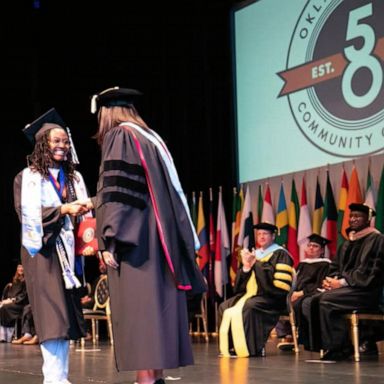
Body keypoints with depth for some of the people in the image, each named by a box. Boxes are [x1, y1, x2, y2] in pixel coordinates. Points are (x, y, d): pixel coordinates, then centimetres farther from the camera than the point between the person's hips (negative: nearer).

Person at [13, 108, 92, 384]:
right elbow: (28, 215, -11)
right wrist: (64, 209, -19)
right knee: (52, 316, -13)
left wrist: (84, 211, -10)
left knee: (65, 316, 4)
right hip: (43, 251, -5)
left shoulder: (74, 178, 16)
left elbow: (83, 214, 13)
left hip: (69, 252, 5)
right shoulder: (28, 178, 0)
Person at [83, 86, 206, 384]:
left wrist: (110, 241, -19)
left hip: (132, 239, -9)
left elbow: (118, 191, -16)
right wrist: (96, 203, 36)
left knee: (137, 307, -10)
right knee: (155, 304, 7)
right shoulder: (151, 138, 21)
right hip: (158, 238, 9)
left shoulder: (117, 136, -5)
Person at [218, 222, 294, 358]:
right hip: (250, 294, 8)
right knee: (225, 307, -7)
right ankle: (231, 347, -10)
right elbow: (241, 280, 17)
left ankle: (253, 348, -28)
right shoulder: (255, 254, 20)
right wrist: (246, 266, -6)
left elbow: (280, 280, -16)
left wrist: (255, 264, -12)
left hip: (270, 297, -8)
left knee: (249, 306, -34)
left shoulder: (280, 254, 0)